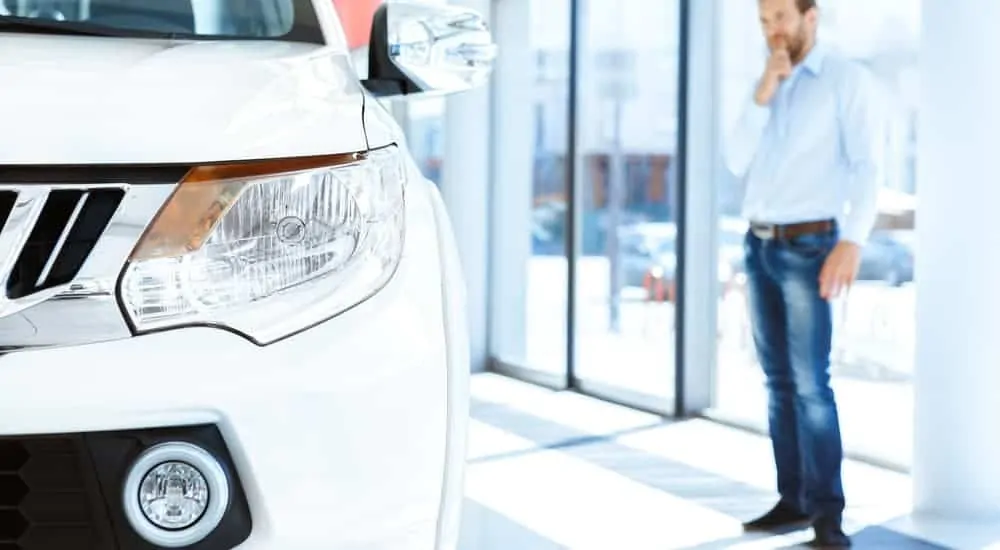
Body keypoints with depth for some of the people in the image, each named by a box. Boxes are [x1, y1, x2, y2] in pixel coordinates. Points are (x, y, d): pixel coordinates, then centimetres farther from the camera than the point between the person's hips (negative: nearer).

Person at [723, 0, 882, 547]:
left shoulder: (850, 78, -7)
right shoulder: (767, 88, 14)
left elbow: (867, 168, -16)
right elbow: (737, 163, 2)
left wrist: (851, 242, -29)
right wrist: (762, 96, -10)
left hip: (808, 249, -7)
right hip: (759, 247, 7)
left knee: (810, 384, -14)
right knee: (779, 381, 7)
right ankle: (794, 500, 13)